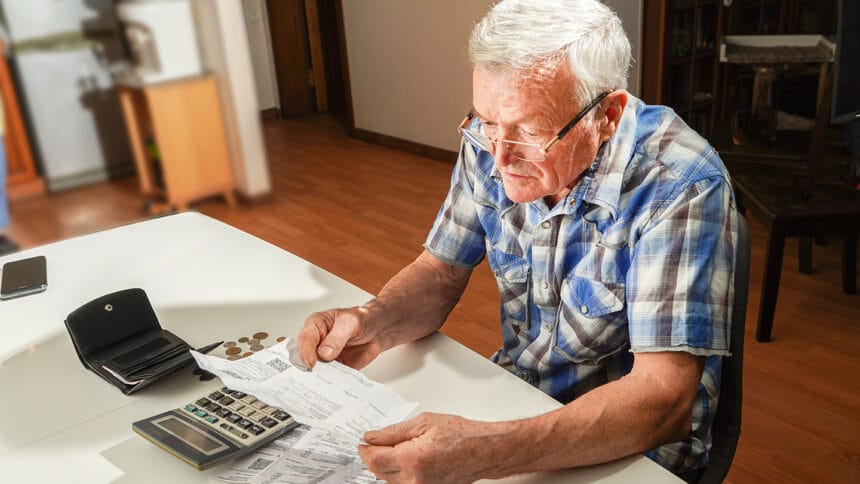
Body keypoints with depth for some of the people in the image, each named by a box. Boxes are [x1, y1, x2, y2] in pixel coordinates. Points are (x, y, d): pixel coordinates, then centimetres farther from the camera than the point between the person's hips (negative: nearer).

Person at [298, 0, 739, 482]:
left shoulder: (682, 186, -26)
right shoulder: (489, 144, -10)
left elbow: (664, 401, -29)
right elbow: (442, 270, 0)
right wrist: (376, 321, -21)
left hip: (634, 444, -4)